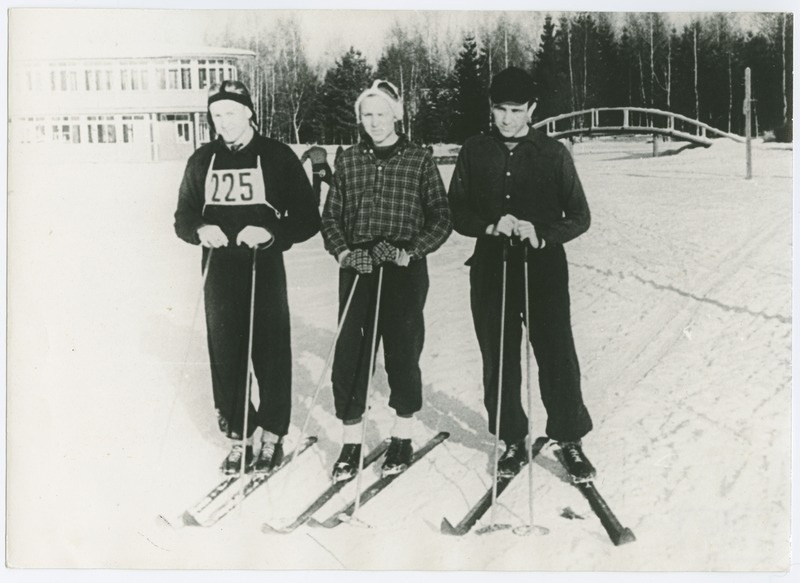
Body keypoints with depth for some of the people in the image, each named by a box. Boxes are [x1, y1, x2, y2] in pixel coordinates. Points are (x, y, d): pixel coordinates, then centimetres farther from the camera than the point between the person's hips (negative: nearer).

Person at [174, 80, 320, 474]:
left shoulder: (277, 157, -1)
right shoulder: (203, 160, 10)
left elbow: (307, 219, -3)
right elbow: (183, 217, 13)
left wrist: (270, 233, -20)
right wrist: (201, 230, -9)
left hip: (264, 269, -3)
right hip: (219, 270, 3)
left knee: (270, 354, 2)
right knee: (224, 355, 4)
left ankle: (272, 438, 18)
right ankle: (238, 438, 18)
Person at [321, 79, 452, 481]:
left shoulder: (419, 161, 1)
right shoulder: (349, 161, 8)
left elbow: (440, 219, 1)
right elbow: (331, 217, 10)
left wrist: (409, 252, -12)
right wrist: (344, 252, -7)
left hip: (405, 271, -2)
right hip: (357, 268, 2)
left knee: (402, 352, 6)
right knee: (349, 353, -1)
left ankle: (402, 438, 23)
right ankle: (351, 442, 11)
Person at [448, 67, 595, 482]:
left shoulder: (553, 154, 1)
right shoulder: (474, 153, 6)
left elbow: (579, 217, 3)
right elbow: (456, 213, 6)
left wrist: (542, 234, -16)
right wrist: (491, 225, -13)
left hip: (544, 267, -2)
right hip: (491, 268, 2)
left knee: (557, 357, -2)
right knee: (499, 360, 7)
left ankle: (570, 440, 16)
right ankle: (512, 442, 22)